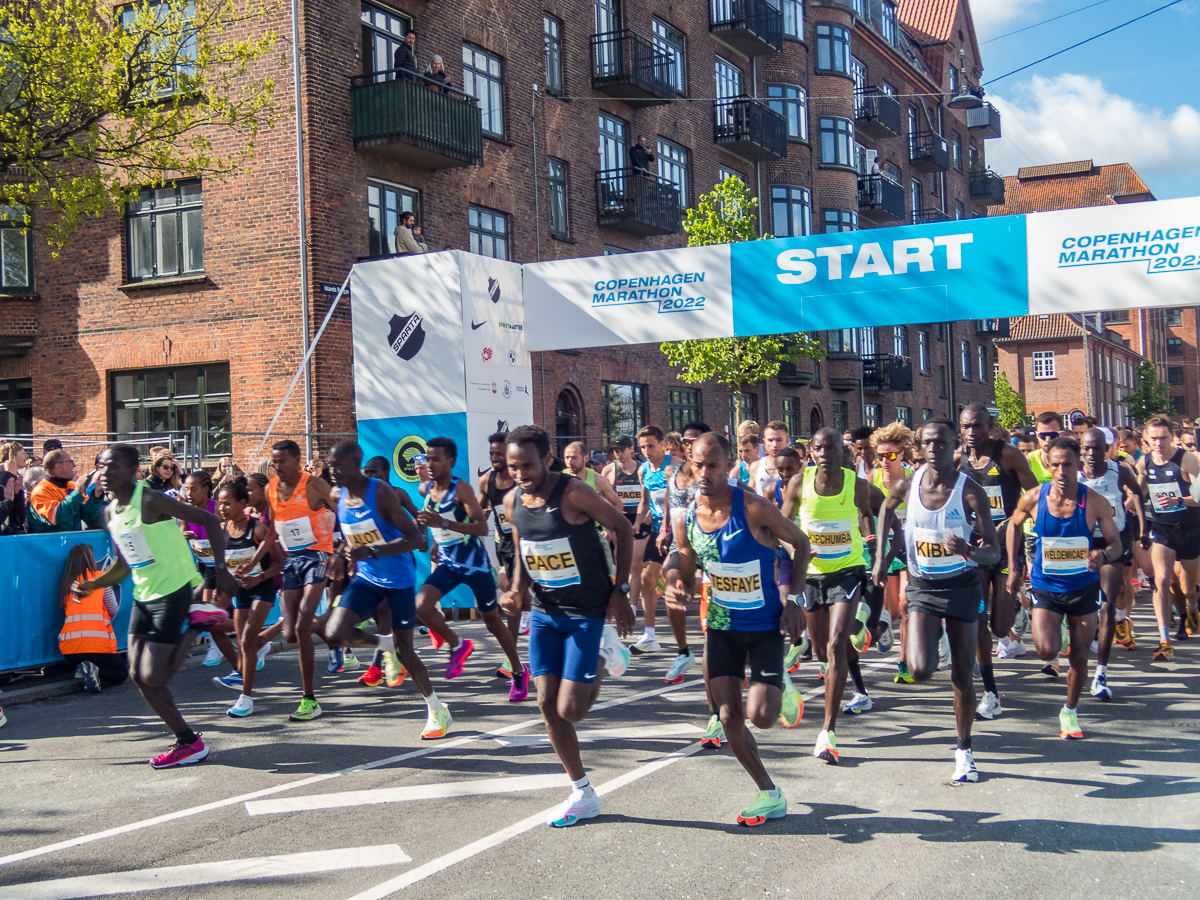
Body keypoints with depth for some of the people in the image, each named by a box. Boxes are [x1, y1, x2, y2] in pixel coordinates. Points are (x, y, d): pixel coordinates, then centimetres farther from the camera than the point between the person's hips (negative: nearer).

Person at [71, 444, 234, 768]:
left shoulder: (150, 501, -16)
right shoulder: (110, 513, 9)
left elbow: (208, 520, -16)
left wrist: (220, 568, -20)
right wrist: (92, 585, 2)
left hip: (173, 592, -8)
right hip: (143, 596, 8)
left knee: (153, 677, -13)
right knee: (139, 676, 4)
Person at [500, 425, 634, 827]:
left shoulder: (573, 493, -19)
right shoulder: (512, 502, 1)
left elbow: (623, 528, -10)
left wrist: (621, 590, -11)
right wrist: (518, 591, -3)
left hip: (587, 612, -6)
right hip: (544, 613, 6)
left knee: (570, 710, -10)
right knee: (548, 706, 0)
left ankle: (604, 655, 21)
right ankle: (583, 794, 16)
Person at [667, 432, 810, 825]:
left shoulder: (754, 508, -20)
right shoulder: (685, 520, -6)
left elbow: (801, 543, -6)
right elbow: (688, 575, 7)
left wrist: (793, 599, -11)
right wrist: (677, 590, -16)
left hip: (766, 626, -4)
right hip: (722, 626, 4)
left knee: (760, 716, -12)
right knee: (729, 717, 0)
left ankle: (782, 688, 25)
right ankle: (770, 796, 18)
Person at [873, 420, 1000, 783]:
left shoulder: (970, 492, -16)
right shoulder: (908, 486, -8)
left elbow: (993, 553, -17)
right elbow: (887, 508, 17)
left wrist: (968, 550, -39)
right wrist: (881, 556, 11)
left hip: (962, 586, -1)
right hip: (922, 588, 1)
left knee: (962, 675, 3)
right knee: (920, 671, -15)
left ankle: (964, 751, 21)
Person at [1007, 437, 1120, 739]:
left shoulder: (1095, 502, -15)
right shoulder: (1034, 498, -13)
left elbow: (1116, 544, -6)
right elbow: (1014, 524, 8)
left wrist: (1103, 556, -30)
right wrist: (1013, 568, 5)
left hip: (1084, 589, 0)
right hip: (1046, 589, 0)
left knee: (1079, 657, 8)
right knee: (1047, 651, -19)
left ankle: (1070, 711, 33)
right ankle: (1056, 632, 19)